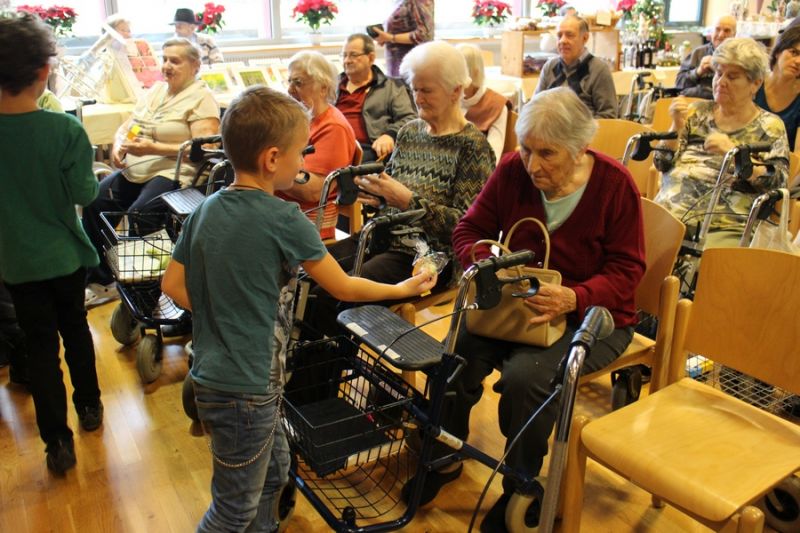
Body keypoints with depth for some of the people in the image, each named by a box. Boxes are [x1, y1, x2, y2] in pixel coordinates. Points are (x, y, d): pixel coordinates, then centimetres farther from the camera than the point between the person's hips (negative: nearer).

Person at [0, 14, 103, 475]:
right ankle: (89, 407, 38)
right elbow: (85, 193, -13)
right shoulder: (65, 129, -19)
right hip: (66, 253, -1)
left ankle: (58, 443, 16)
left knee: (41, 345, 10)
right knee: (75, 327, 21)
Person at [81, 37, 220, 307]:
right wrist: (118, 145, -2)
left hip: (174, 173, -8)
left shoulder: (201, 99, -4)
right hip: (134, 171, 8)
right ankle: (101, 281, 2)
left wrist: (153, 148, -20)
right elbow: (127, 126, 22)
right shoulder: (156, 89, 20)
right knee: (93, 201, -11)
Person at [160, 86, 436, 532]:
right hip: (246, 389, -8)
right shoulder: (284, 220, -20)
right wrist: (402, 289, 5)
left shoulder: (207, 210, 0)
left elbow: (174, 285, 5)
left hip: (213, 374, 8)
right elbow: (344, 288, -10)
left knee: (275, 471, 27)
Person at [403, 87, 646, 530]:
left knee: (524, 375, -30)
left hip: (592, 314, -3)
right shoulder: (512, 170, -6)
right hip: (517, 303, 4)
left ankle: (520, 489, -1)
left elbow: (626, 270, -11)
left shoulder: (614, 183, -13)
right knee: (456, 352, -22)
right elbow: (469, 230, 3)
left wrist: (573, 298, -30)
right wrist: (487, 265, -21)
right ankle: (446, 458, 8)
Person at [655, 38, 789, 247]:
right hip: (667, 213, 3)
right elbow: (663, 164, 12)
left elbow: (777, 182, -4)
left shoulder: (770, 126, 8)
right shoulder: (699, 112, 16)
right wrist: (677, 127, -4)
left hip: (723, 228, -2)